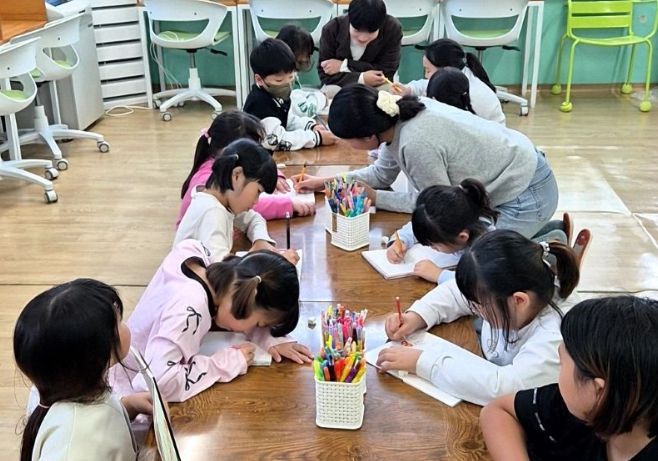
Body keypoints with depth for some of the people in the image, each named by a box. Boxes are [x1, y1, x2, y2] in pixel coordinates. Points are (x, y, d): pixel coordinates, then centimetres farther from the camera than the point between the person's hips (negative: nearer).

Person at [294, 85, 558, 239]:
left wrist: (375, 198, -10)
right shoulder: (397, 117, -7)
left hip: (524, 193, -9)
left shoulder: (417, 144, -33)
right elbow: (383, 173, 9)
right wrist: (325, 182, 5)